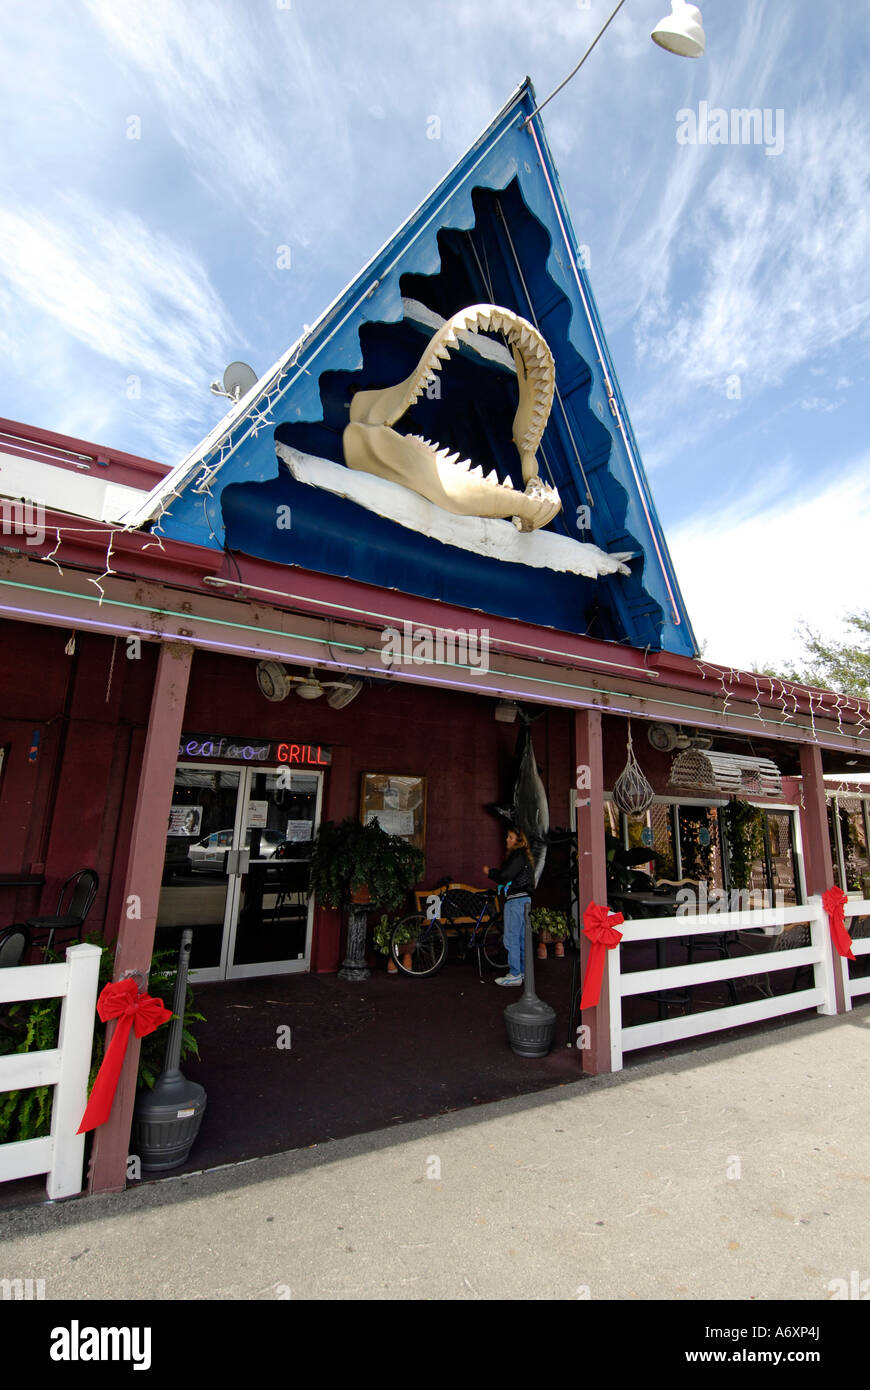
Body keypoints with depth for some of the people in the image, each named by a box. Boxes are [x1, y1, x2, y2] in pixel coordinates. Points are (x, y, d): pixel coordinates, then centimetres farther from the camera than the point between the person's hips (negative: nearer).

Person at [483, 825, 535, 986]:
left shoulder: (517, 855, -13)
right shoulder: (524, 855, 18)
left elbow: (505, 876, -18)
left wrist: (489, 871, -2)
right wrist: (493, 872, 10)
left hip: (516, 900, -10)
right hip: (524, 899, 10)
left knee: (511, 938, -5)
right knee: (521, 938, 14)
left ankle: (514, 975, -2)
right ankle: (522, 971, 20)